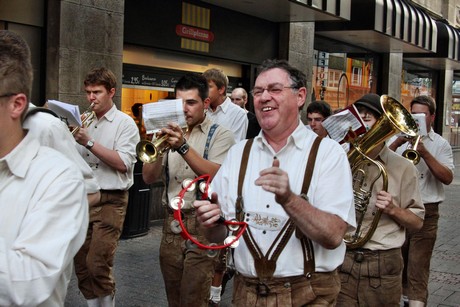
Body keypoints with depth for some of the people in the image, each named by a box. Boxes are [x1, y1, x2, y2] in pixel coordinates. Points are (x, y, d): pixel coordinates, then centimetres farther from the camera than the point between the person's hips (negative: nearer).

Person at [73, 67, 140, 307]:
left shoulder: (124, 123, -3)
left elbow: (123, 163, -15)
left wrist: (89, 143, -17)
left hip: (110, 201, -5)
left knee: (99, 265, -8)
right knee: (81, 262, 7)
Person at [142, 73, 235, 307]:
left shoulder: (220, 135, -3)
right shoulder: (171, 133, 11)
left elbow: (216, 177, -19)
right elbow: (148, 178, 4)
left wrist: (183, 147, -27)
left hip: (202, 225, -5)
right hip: (171, 222, 5)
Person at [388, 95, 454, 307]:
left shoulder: (440, 144, 3)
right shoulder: (400, 139, 10)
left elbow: (447, 178, -9)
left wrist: (425, 153, -18)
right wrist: (397, 143, -16)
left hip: (425, 212, -3)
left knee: (418, 265, -5)